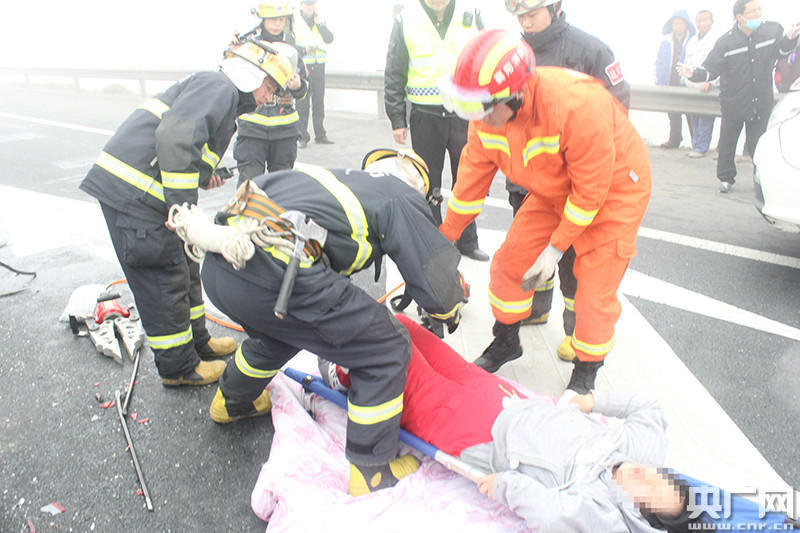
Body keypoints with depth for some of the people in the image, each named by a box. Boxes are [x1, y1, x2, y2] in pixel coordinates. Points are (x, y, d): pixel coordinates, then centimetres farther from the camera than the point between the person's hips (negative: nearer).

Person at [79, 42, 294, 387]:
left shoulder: (225, 96, 22)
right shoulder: (220, 87, -11)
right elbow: (176, 137, -27)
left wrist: (200, 176, 15)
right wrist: (183, 208, -27)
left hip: (133, 188, 10)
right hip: (133, 194, -10)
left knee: (184, 267, 19)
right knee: (164, 281, -1)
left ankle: (197, 341, 35)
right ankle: (179, 368, 14)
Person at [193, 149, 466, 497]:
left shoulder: (343, 179, 28)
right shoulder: (401, 199, 9)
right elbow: (439, 284, 3)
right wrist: (450, 315, 28)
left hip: (217, 264, 9)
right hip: (272, 277, -9)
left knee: (280, 332, 39)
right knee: (387, 352, 7)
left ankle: (232, 402, 63)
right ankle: (372, 471, 18)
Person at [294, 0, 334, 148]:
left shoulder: (320, 21, 12)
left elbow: (329, 39, -3)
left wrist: (318, 22, -9)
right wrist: (304, 50, -20)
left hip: (318, 66, 4)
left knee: (319, 103, 8)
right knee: (302, 104, -3)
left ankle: (320, 135, 14)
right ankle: (303, 137, 3)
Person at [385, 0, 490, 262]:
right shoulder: (406, 21, 1)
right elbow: (394, 76, 5)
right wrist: (397, 120, 0)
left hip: (465, 115, 1)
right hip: (425, 117, -1)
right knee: (428, 184, 5)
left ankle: (467, 240, 23)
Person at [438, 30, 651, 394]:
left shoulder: (579, 107, -39)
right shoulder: (488, 113, -19)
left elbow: (590, 191, -28)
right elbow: (473, 176, -7)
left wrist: (555, 248, -22)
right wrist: (445, 237, -3)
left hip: (613, 190, -5)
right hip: (554, 190, 6)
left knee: (595, 290, -6)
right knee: (510, 262, 2)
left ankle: (585, 373, 20)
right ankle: (505, 343, 27)